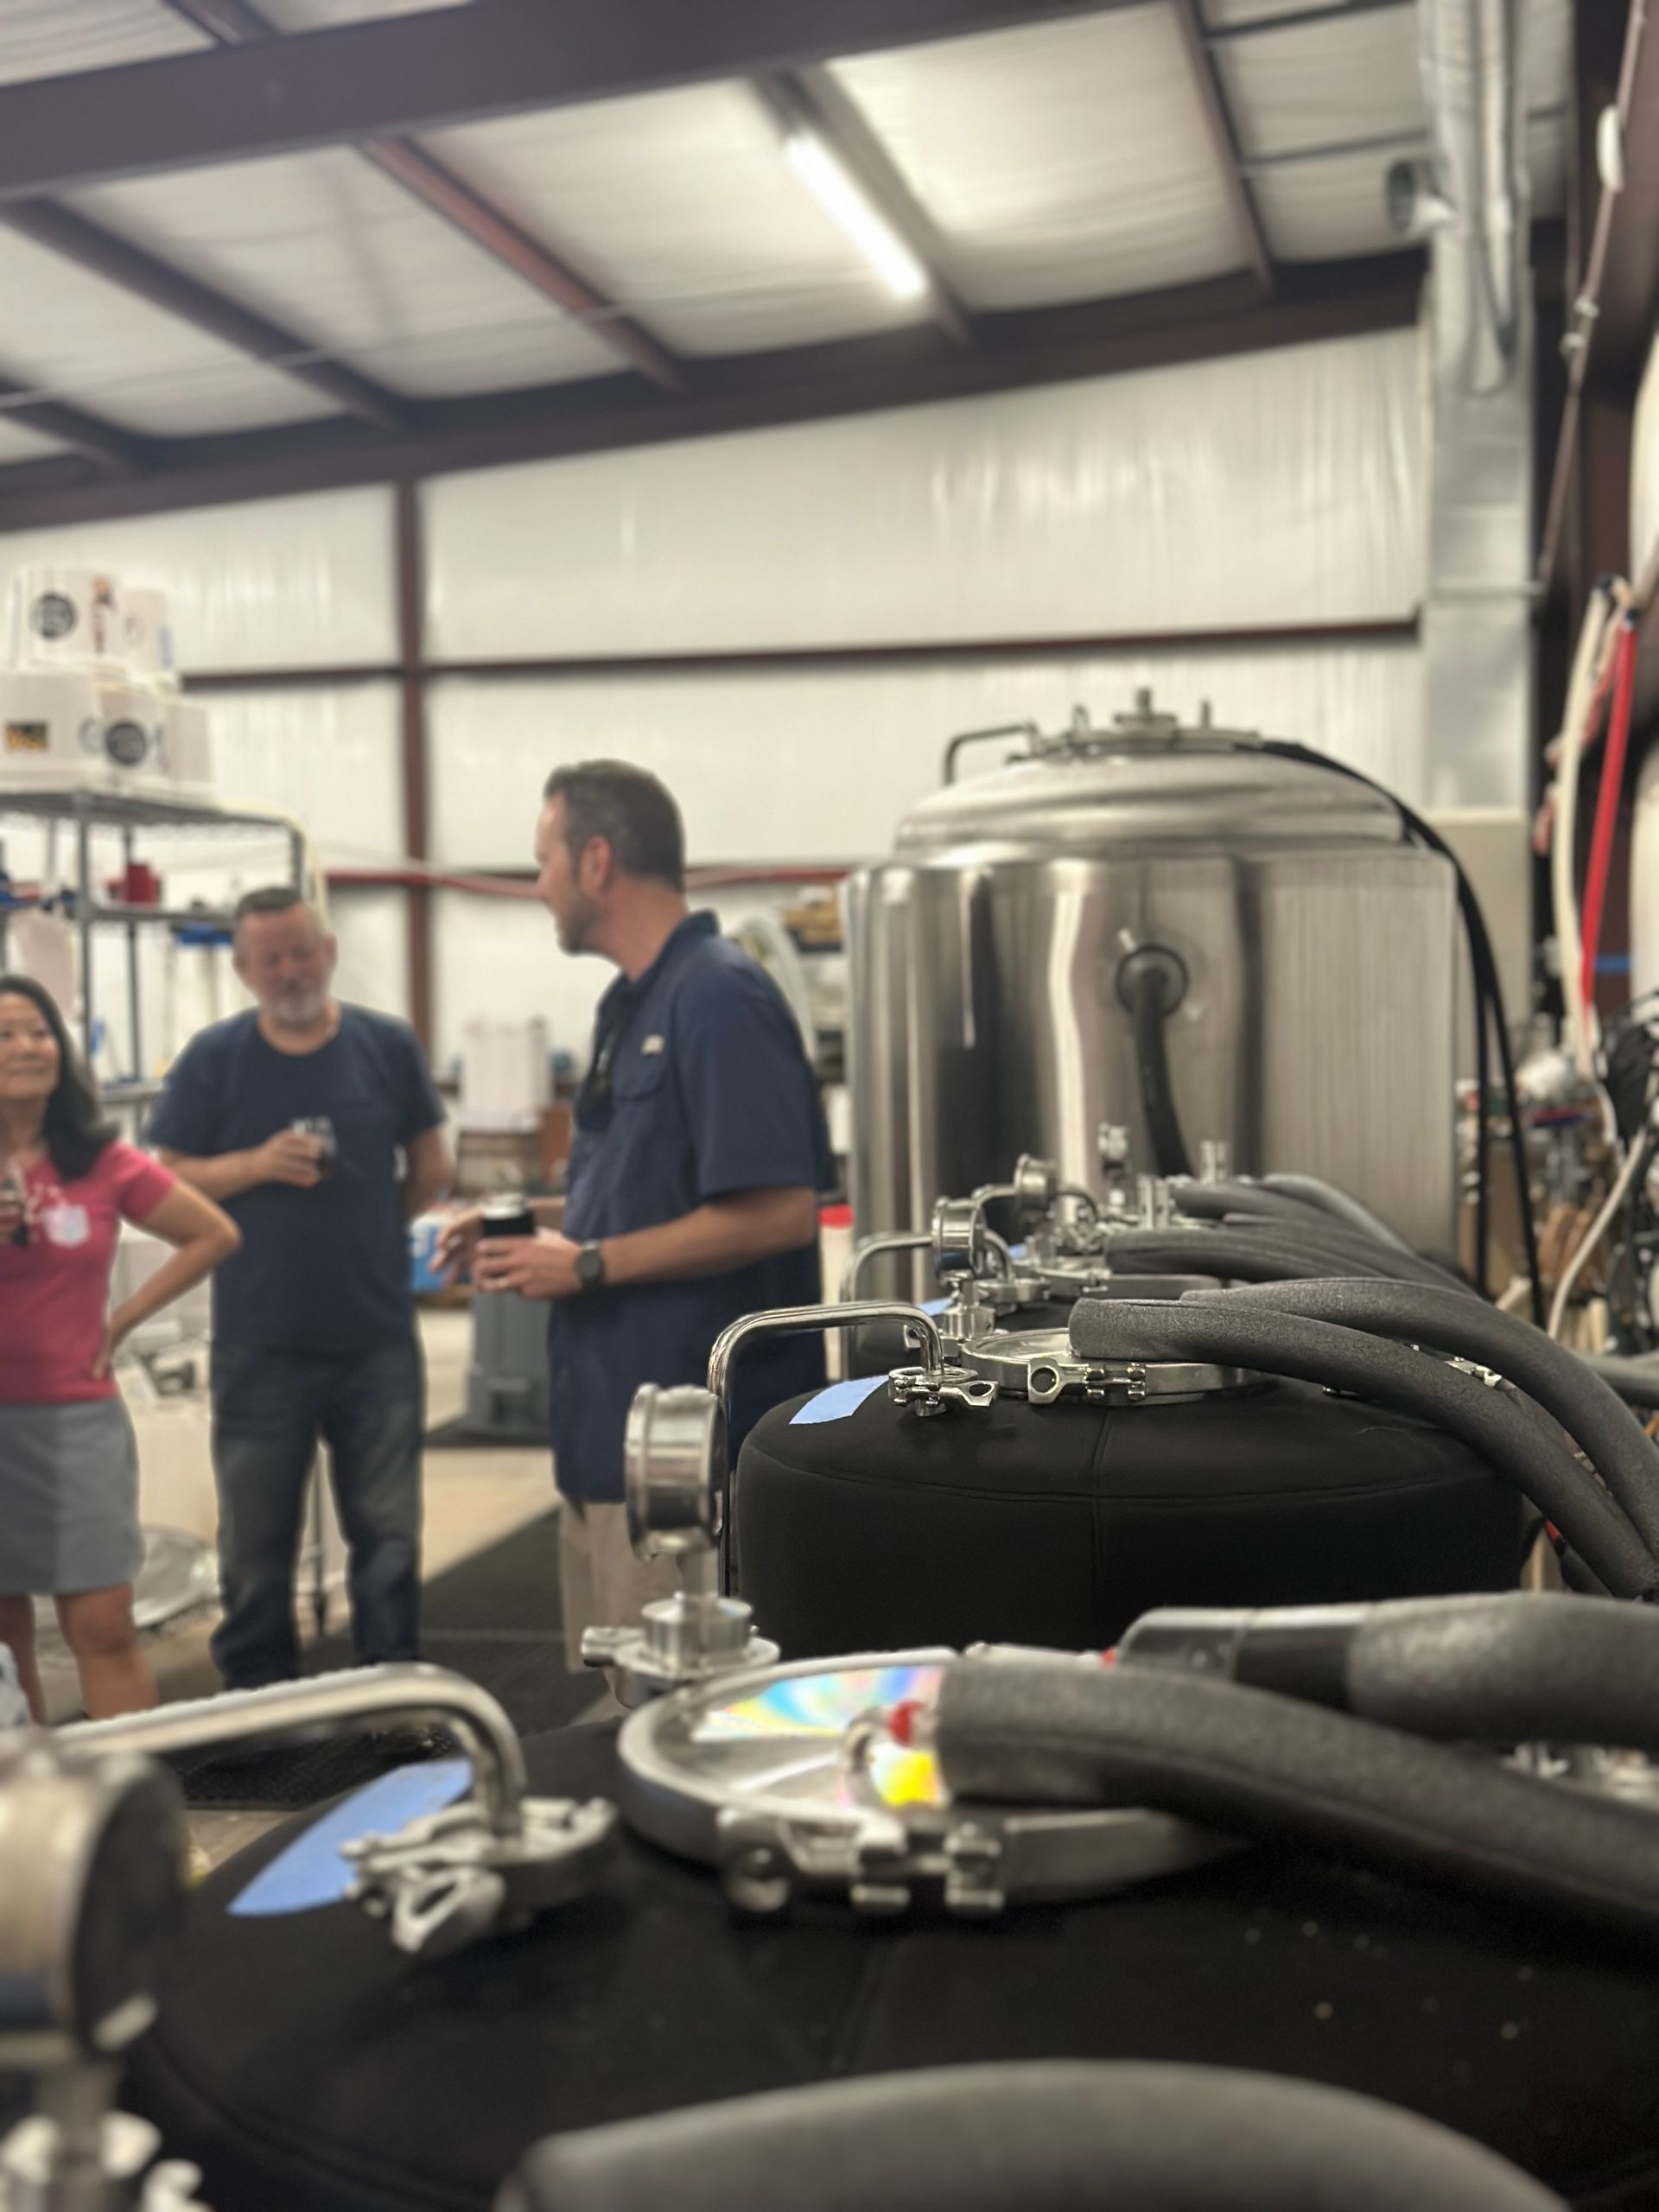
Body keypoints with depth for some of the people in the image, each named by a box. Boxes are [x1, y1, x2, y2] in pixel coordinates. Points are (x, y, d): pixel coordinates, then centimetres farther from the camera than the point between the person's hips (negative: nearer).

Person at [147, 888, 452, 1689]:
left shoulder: (388, 1045, 1)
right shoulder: (213, 1057, -2)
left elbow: (430, 1166, 11)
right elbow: (170, 1180, -2)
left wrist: (368, 1231, 7)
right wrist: (259, 1164, -17)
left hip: (379, 1339, 1)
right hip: (258, 1345, -1)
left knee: (387, 1533, 9)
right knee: (255, 1538, 11)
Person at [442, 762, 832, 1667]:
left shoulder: (721, 997, -16)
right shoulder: (633, 1005, 14)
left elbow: (778, 1211, -23)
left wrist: (589, 1264, -17)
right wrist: (533, 1235, 9)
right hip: (610, 1434, 10)